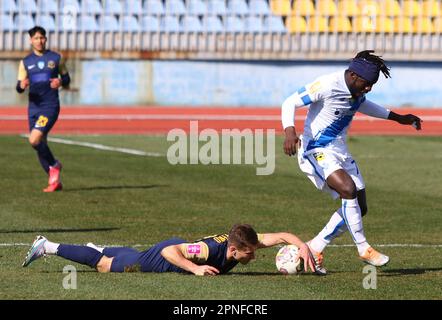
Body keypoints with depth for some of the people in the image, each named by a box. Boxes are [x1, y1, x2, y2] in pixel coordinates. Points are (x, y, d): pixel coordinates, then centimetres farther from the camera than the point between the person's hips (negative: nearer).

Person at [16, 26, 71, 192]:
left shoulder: (56, 58, 4)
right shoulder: (25, 62, 9)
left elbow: (66, 78, 12)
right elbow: (19, 88, 9)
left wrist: (60, 82, -11)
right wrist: (22, 85, -16)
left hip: (50, 106, -4)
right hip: (34, 107, 4)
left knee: (35, 139, -21)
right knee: (40, 144, 5)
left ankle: (54, 165, 2)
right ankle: (55, 180, 19)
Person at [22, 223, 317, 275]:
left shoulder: (244, 241, -23)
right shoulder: (211, 250, -42)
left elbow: (279, 236, -22)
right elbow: (170, 252, -40)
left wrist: (303, 246, -38)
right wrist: (195, 269, -47)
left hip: (175, 247, 6)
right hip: (160, 258, -6)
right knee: (104, 265, 9)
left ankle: (100, 249, 57)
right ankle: (48, 247, 22)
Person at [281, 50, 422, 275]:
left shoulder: (357, 91, 4)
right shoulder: (327, 86, -21)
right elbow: (290, 103, -20)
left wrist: (397, 118, 31)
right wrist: (290, 131, -38)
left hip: (340, 151, 9)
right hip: (316, 152, -9)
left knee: (358, 208, 4)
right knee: (348, 189, -29)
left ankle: (314, 248, 12)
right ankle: (363, 249, -20)